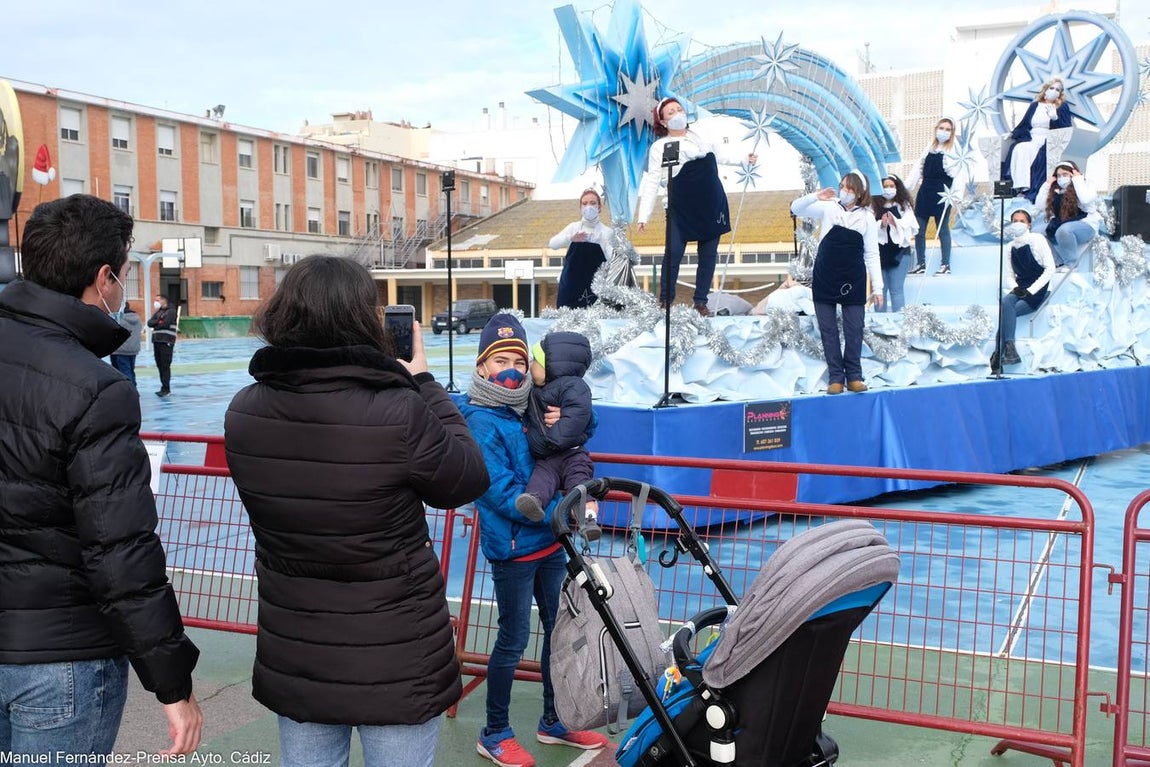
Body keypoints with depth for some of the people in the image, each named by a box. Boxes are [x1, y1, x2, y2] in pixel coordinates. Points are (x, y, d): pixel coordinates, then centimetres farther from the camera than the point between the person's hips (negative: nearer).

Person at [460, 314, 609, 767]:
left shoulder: (529, 409, 7)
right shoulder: (481, 421, -13)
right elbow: (502, 492, -20)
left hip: (549, 542, 7)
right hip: (512, 547, -7)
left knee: (559, 628, 15)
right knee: (514, 640, 1)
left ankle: (554, 722, 32)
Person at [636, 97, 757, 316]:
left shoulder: (701, 135, 10)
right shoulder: (659, 147, -3)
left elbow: (720, 155, 27)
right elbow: (652, 183, -6)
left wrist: (744, 158, 18)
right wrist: (644, 215, -12)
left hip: (712, 206, 4)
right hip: (681, 210, -4)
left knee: (708, 255, 6)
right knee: (673, 254, -7)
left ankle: (701, 302, 15)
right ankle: (665, 302, 6)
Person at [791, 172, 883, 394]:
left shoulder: (867, 217, 1)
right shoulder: (828, 208, 1)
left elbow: (872, 255, 3)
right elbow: (796, 209, -3)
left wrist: (877, 287, -1)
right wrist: (815, 196, -22)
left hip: (853, 281, 0)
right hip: (824, 278, 0)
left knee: (854, 330, 2)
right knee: (828, 329, 2)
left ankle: (854, 376, 11)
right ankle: (835, 377, 8)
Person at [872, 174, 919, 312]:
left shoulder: (904, 206, 4)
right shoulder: (874, 206, 3)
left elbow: (910, 227, -8)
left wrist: (895, 223, -24)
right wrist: (881, 225, -24)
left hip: (899, 253, -1)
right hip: (879, 253, 1)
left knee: (896, 290, -3)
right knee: (880, 291, 7)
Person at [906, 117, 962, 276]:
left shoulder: (954, 149, -2)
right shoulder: (929, 148, 14)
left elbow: (958, 174, -9)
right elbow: (919, 169, 16)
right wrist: (905, 187, 11)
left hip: (942, 194, -6)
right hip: (925, 192, 6)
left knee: (942, 230, -1)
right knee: (918, 229, 4)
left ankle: (946, 265, 7)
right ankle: (920, 264, 12)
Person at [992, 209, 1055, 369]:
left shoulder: (1038, 240, -3)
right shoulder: (1012, 246, 12)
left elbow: (1050, 269, -9)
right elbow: (1008, 274, 12)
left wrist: (1030, 290, -16)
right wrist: (1015, 287, -11)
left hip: (1039, 290, -5)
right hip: (1020, 289, 5)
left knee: (1007, 311, -27)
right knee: (1005, 302, -28)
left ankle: (999, 353, -26)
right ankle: (1010, 350, -35)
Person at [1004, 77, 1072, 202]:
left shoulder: (1062, 107, 12)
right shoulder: (1034, 105, 21)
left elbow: (1067, 128, 1)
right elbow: (1024, 124, 19)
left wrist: (1055, 118, -15)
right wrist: (1013, 134, 2)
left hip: (1050, 141, -4)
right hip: (1032, 139, 4)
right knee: (1019, 148, -32)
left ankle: (1032, 190, -41)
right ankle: (1021, 187, -41)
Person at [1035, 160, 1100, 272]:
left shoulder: (1085, 185, -3)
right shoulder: (1056, 191, 12)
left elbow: (1086, 200, -26)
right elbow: (1040, 206, 4)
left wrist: (1078, 180, -16)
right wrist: (1047, 185, 3)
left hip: (1085, 225, -7)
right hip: (1060, 225, 7)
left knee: (1063, 230, -37)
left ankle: (1071, 263, -17)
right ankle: (1058, 261, -7)